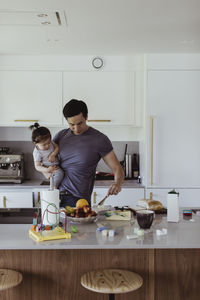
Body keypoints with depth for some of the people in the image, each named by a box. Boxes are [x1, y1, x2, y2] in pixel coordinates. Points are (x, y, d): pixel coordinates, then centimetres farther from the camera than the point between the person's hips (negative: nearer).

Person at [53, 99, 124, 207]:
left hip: (79, 200, -4)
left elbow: (117, 168, -4)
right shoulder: (61, 136, 8)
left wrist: (118, 183, -25)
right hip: (57, 196, 4)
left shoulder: (99, 139, -5)